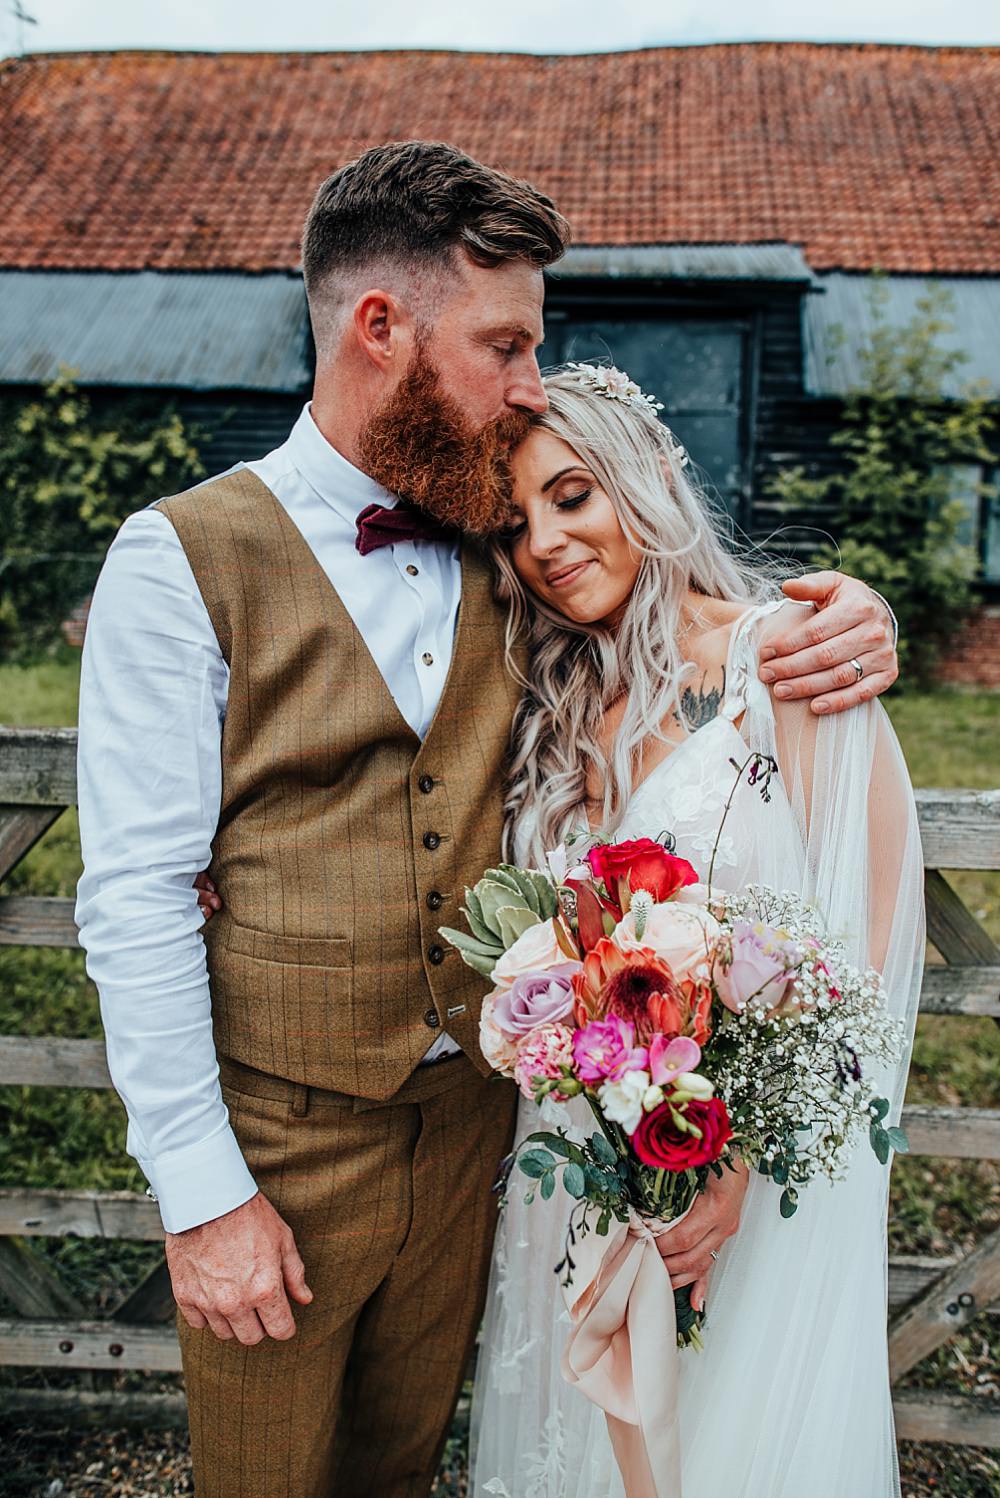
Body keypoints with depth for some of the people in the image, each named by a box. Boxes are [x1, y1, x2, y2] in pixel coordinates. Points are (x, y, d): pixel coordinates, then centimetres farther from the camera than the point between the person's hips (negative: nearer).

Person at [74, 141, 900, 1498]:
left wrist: (840, 612, -9)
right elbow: (137, 901, -14)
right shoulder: (183, 560, -14)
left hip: (469, 1118, 4)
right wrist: (201, 1192, -14)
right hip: (277, 1141, -3)